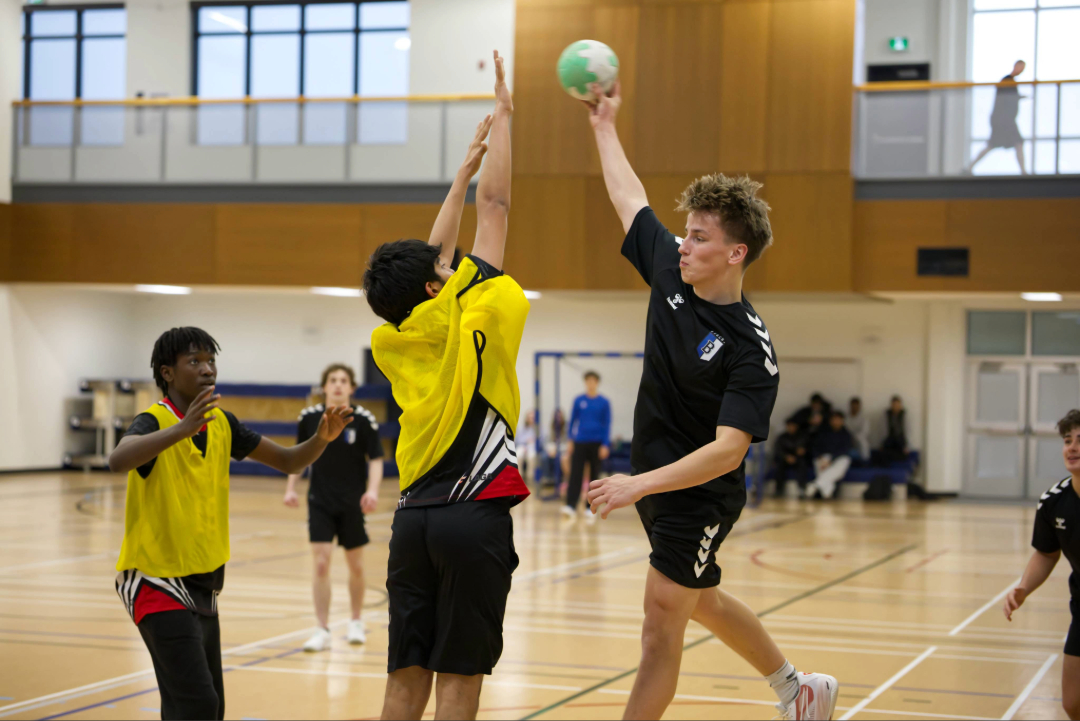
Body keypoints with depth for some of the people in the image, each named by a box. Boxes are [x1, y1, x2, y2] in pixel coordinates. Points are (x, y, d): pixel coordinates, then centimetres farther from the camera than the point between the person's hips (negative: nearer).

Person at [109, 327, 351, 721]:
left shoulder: (222, 423, 6)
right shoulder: (155, 420, -15)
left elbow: (288, 461, 12)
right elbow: (118, 460, -37)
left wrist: (321, 438, -8)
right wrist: (182, 428, -51)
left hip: (203, 584, 8)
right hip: (157, 581, -8)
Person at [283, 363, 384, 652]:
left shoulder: (363, 420, -9)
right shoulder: (309, 417, -2)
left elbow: (375, 460, -6)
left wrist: (372, 490, -21)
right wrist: (291, 488, 4)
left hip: (353, 503, -1)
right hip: (320, 501, 1)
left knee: (356, 566, 11)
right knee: (321, 564, -7)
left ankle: (356, 622, 31)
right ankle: (322, 631, -3)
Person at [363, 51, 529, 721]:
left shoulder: (390, 341, 9)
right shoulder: (468, 315, -6)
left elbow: (432, 257, 23)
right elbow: (495, 206, 0)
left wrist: (465, 168, 29)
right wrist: (503, 115, 10)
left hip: (414, 514, 5)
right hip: (475, 510, -5)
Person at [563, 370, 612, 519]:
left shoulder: (604, 403, 0)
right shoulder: (579, 401, 4)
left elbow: (607, 425, 1)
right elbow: (573, 420, 10)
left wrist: (605, 445, -6)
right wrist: (571, 440, 6)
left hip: (596, 443, -1)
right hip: (580, 442, 1)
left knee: (594, 476, 5)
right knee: (575, 474, -9)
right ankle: (571, 505, -13)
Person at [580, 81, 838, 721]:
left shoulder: (751, 349, -24)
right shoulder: (670, 273, -5)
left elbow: (728, 450, -30)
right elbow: (631, 200, 10)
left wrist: (640, 484, -36)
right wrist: (605, 127, 15)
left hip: (701, 496, -8)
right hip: (656, 482, 8)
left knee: (663, 619, -5)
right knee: (702, 601, 23)